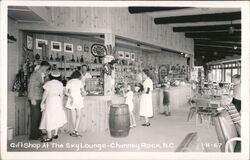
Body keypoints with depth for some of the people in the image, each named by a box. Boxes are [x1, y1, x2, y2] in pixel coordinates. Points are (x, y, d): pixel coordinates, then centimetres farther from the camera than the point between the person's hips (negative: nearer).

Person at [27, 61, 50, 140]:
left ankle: (38, 133, 27)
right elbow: (31, 87, -16)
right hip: (34, 99, -8)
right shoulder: (34, 75, -14)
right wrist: (32, 99, -17)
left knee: (39, 116, 14)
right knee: (35, 117, -1)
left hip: (39, 98, 8)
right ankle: (33, 135, 11)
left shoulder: (41, 75, 10)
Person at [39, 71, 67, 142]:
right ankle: (55, 134, 22)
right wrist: (61, 103, 14)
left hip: (50, 100, -4)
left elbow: (45, 93, -9)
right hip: (58, 101, 4)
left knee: (49, 118, 2)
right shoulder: (60, 84, 2)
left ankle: (49, 137, 6)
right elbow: (61, 95, 5)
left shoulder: (48, 83, -9)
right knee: (57, 117, 15)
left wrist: (42, 102, -1)